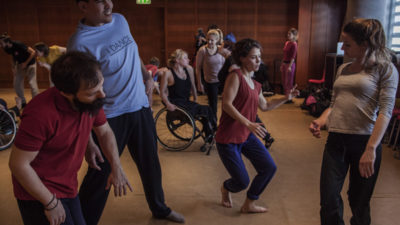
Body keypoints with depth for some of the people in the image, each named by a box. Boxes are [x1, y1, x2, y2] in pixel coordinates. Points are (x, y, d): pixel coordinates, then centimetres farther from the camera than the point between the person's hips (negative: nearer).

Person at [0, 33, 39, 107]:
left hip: (30, 63, -7)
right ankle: (23, 102, 16)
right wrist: (13, 67, -3)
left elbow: (33, 52, -26)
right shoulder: (8, 49, -7)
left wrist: (26, 63, -21)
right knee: (17, 84, 2)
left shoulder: (18, 45, -27)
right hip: (20, 65, 7)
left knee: (32, 83, -13)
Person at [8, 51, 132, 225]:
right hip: (39, 193, -6)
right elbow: (18, 164, -23)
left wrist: (116, 168, -5)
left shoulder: (90, 101, -11)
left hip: (68, 189, 7)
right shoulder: (41, 114, -32)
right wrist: (51, 203, -17)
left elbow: (105, 132, 6)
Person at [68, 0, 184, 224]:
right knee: (100, 175, 4)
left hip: (141, 108, 7)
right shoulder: (80, 43, -19)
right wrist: (87, 141, -21)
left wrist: (147, 76, 12)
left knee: (151, 164, 20)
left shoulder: (120, 20, 2)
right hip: (110, 117, -6)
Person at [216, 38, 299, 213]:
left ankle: (249, 205, 20)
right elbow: (226, 104, -24)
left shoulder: (255, 85, 12)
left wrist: (286, 98, 16)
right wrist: (248, 123, -31)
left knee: (269, 168, 0)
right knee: (242, 181, -4)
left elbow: (265, 106, 26)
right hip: (228, 138, -8)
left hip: (247, 136, 8)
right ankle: (226, 188, 35)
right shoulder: (235, 76, -13)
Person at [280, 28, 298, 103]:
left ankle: (289, 99, 8)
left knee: (288, 82, -2)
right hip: (284, 63, 9)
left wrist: (289, 66, -21)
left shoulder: (294, 44, -13)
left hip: (290, 64, -9)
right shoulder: (286, 43, 12)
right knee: (284, 81, 13)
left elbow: (293, 57, -17)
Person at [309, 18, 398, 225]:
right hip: (335, 140, 4)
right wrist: (320, 121, -1)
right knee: (329, 201, 4)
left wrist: (371, 149, -18)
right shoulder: (343, 69, 13)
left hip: (364, 141, -4)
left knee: (359, 202, 10)